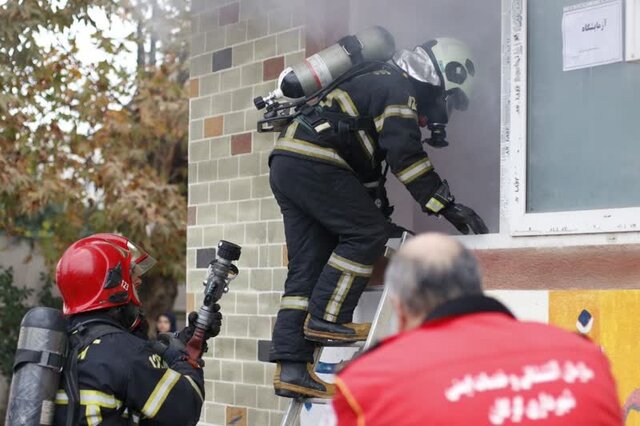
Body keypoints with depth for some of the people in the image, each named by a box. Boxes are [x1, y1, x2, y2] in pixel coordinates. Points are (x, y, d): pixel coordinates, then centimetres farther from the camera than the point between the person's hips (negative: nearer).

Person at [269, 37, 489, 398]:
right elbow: (406, 156, -13)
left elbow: (368, 167, 33)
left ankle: (291, 367, 0)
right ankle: (326, 320, -8)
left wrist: (383, 217, 31)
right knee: (366, 235, -6)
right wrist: (448, 206, -10)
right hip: (312, 163, -10)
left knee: (309, 266, 5)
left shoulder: (378, 86, 30)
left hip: (286, 166, 10)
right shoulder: (399, 90, -1)